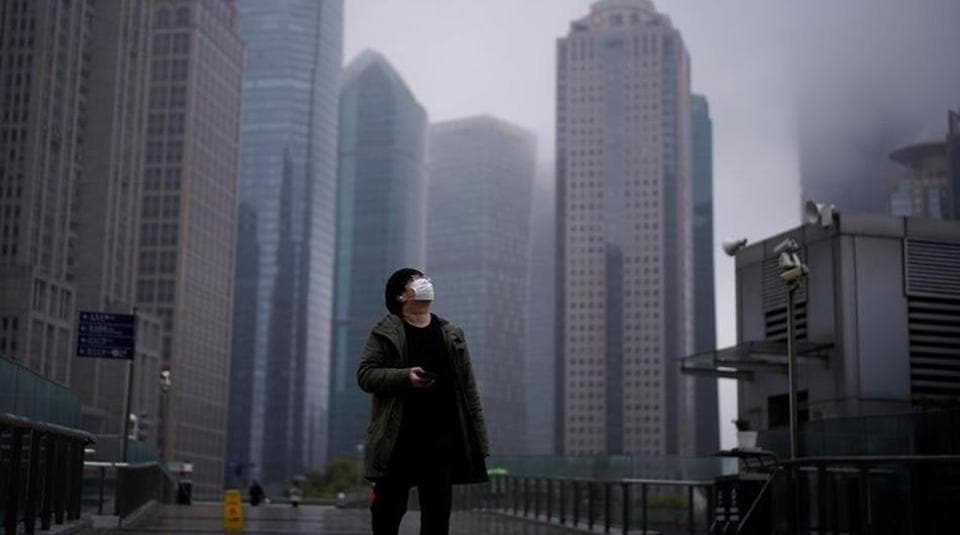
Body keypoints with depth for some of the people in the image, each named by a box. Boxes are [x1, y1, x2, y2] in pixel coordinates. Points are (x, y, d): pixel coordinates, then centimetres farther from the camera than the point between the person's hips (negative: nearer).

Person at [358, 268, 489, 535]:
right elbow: (365, 374, -4)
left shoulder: (452, 335, 13)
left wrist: (477, 438, 4)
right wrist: (405, 377, -20)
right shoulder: (385, 333, 3)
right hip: (397, 442, -2)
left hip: (441, 442, 3)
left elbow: (467, 388, 10)